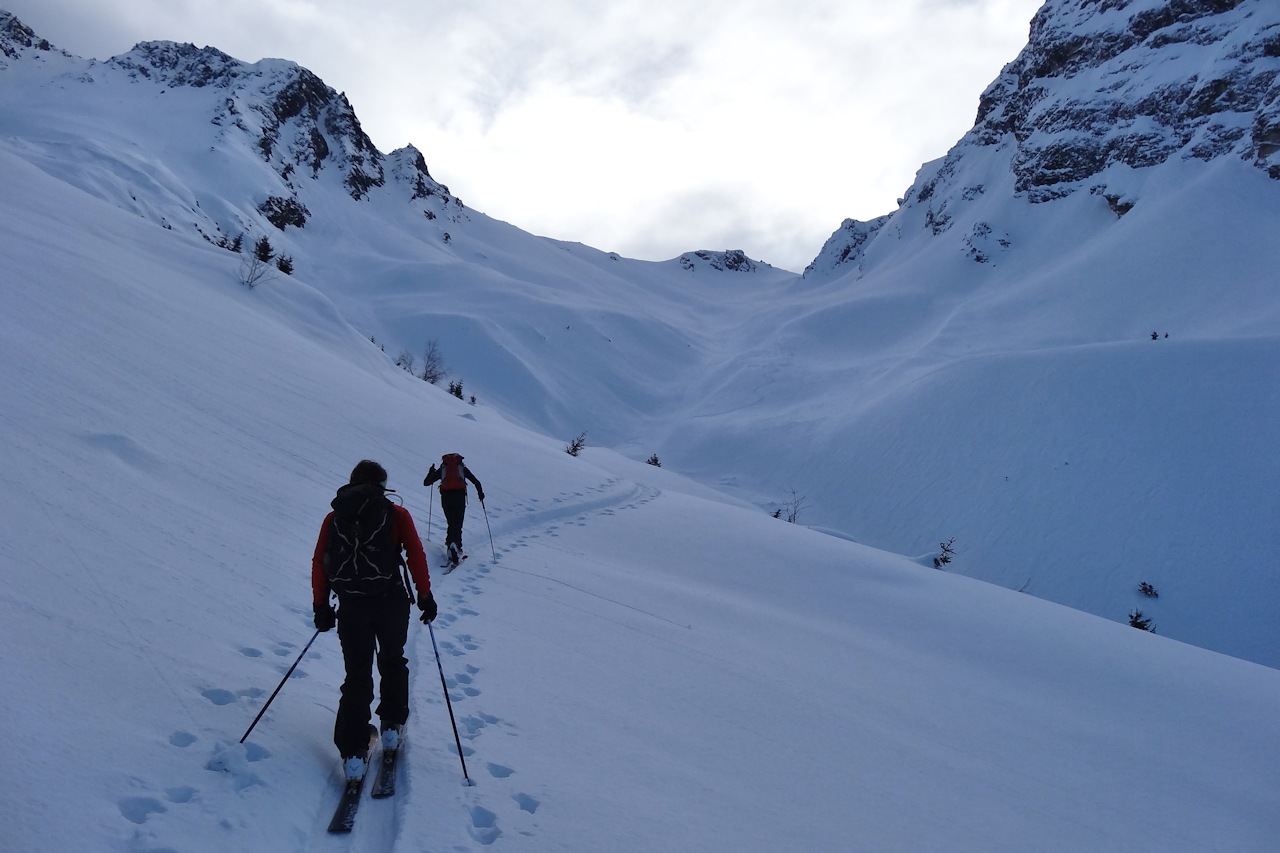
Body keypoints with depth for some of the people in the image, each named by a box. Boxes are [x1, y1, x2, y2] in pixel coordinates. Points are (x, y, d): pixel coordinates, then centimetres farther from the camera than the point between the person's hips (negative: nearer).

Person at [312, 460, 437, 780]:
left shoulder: (334, 517, 13)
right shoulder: (397, 514, 7)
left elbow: (319, 563, 7)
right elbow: (416, 555, -1)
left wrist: (321, 606, 12)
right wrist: (425, 596, 4)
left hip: (350, 606, 2)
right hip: (390, 601, -1)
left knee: (357, 676, 9)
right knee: (393, 662, 24)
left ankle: (353, 753, 5)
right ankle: (392, 726, 27)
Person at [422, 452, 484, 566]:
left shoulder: (442, 469, 19)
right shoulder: (462, 468, 19)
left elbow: (426, 483, 21)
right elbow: (476, 482, 15)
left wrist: (431, 472, 37)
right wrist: (480, 494, 28)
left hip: (446, 496, 1)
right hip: (459, 495, -1)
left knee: (451, 524, 14)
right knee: (458, 524, 0)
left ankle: (451, 544, -3)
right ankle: (456, 544, -25)